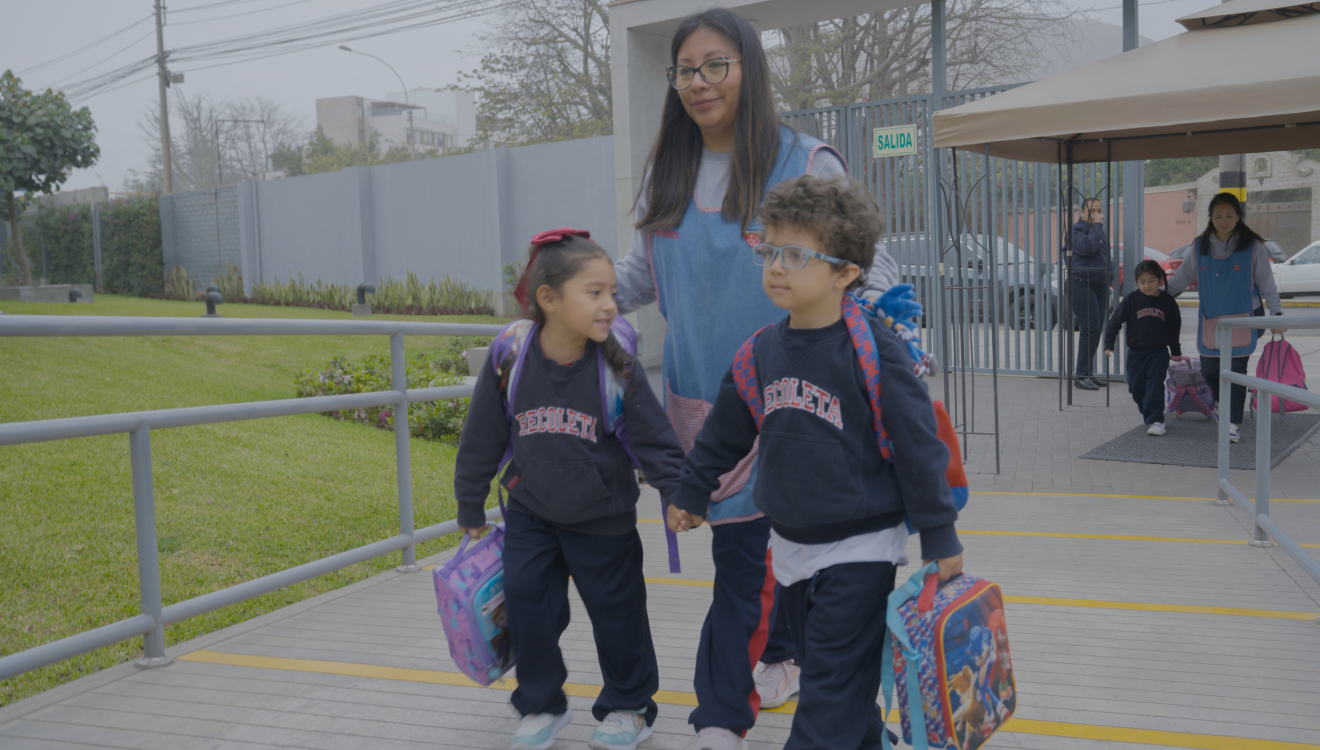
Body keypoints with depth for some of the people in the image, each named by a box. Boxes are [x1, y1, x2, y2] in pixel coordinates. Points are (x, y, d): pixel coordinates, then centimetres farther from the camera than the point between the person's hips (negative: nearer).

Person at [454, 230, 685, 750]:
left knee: (617, 613, 11)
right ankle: (542, 707, 29)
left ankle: (628, 708, 33)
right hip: (530, 516, 1)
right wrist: (470, 510, 5)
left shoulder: (616, 367, -17)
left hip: (603, 521, -1)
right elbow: (481, 440, -3)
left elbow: (654, 439, -10)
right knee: (528, 610, 4)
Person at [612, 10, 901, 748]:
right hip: (699, 395, 5)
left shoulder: (804, 164, -4)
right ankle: (786, 654, 34)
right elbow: (642, 272, 15)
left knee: (747, 554, -3)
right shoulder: (668, 174, 11)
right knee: (739, 542, 12)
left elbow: (867, 262, -2)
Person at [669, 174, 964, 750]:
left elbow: (917, 443, -13)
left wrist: (940, 537, -10)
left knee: (833, 686, -2)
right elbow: (726, 428, 14)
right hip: (792, 543, 7)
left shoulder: (873, 349, -17)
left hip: (860, 547, -6)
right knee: (818, 666, 18)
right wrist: (691, 491, 23)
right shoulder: (765, 349, 1)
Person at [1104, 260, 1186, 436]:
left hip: (1159, 353, -1)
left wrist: (1176, 353, 17)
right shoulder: (1131, 300, -3)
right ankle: (1147, 413, 31)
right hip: (1136, 352, 1)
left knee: (1154, 385, -11)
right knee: (1136, 387, 7)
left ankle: (1155, 420, -9)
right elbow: (1115, 322, 1)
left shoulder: (1167, 302, 1)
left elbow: (1174, 329, 12)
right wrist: (1109, 345, -6)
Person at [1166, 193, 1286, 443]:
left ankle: (1234, 423, 6)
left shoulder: (1253, 246, -3)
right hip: (1210, 320, 3)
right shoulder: (1200, 246, 5)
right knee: (1209, 371, 6)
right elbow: (1182, 277, 16)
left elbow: (1267, 283, 1)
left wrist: (1277, 313, -2)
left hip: (1242, 319, -3)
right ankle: (1222, 402, 37)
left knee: (1236, 372, -4)